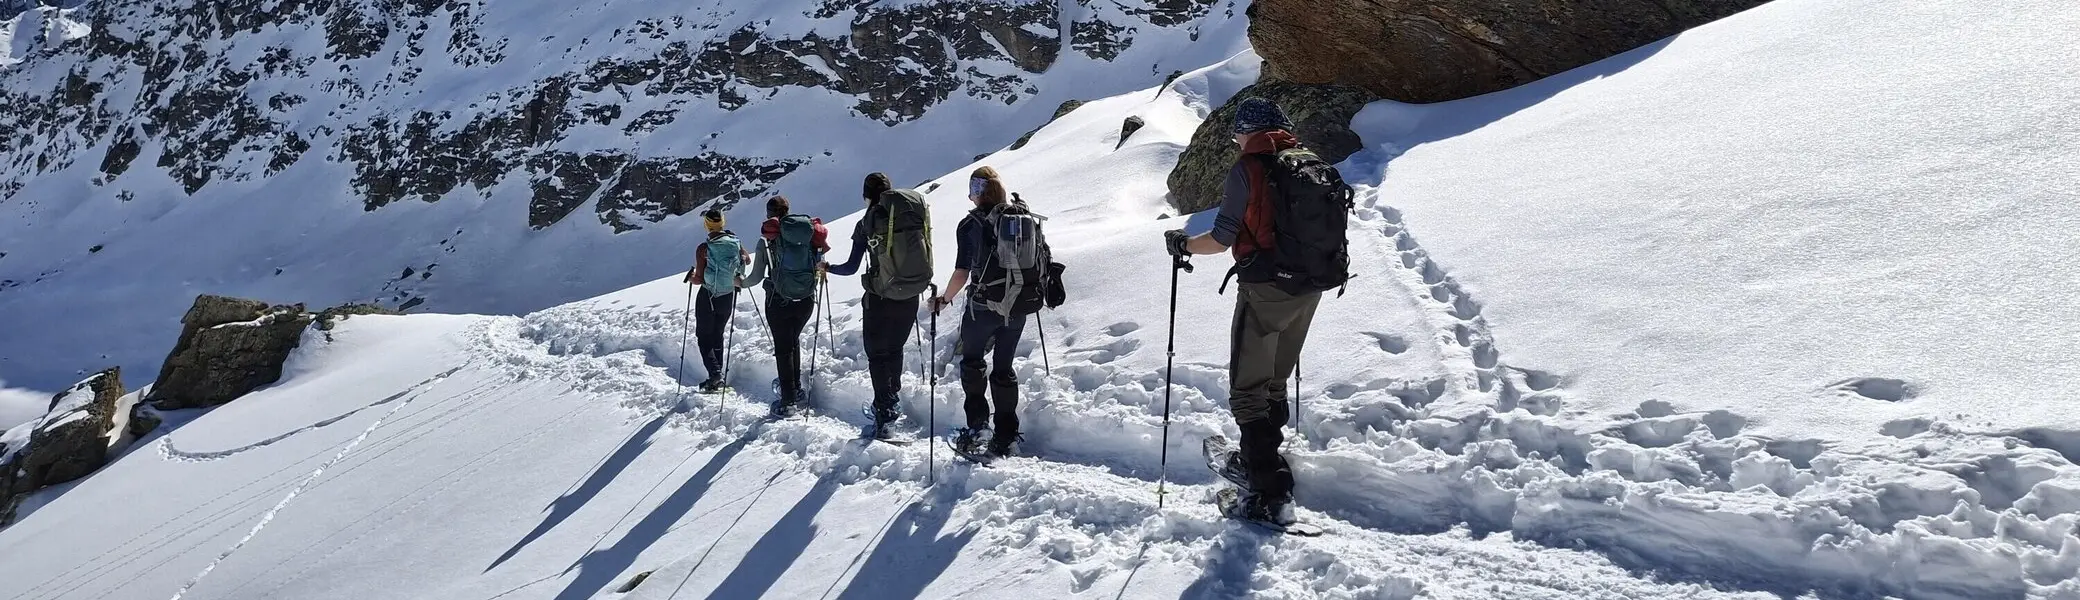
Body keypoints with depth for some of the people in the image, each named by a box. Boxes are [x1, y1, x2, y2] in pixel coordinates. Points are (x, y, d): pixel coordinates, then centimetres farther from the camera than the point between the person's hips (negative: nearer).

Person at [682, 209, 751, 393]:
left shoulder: (704, 248, -19)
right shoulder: (735, 242, -6)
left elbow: (700, 278, -15)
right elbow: (747, 259, 13)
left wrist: (690, 277, 5)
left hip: (708, 298, -5)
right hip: (728, 297, 5)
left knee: (704, 337, 7)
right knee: (717, 335, 20)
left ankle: (715, 374, -11)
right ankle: (718, 376, 22)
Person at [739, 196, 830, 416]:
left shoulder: (767, 240, -7)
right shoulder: (808, 233, -2)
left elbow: (756, 277, -3)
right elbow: (820, 264, 6)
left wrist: (741, 282, 17)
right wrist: (820, 272, 29)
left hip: (779, 301, -3)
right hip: (807, 300, 3)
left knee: (783, 348, 8)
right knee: (794, 341, 24)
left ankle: (788, 401, 8)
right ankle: (797, 390, 30)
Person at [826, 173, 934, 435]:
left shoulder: (866, 224, -8)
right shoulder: (914, 212, -1)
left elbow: (851, 268, -3)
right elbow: (923, 251, 8)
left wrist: (827, 268, 16)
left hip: (880, 298, -4)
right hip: (910, 296, 4)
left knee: (877, 354, 7)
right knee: (895, 349, 22)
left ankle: (884, 412, -2)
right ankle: (892, 401, 34)